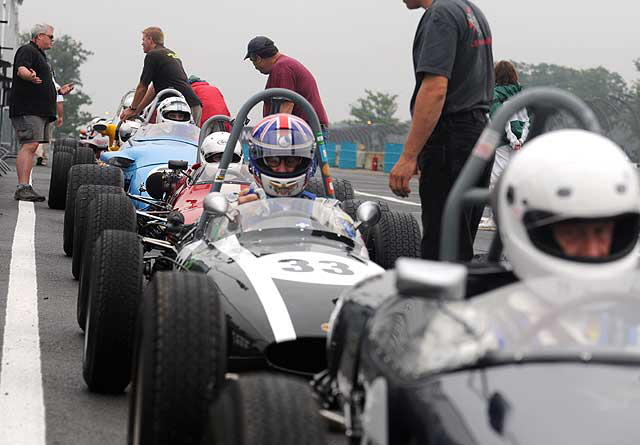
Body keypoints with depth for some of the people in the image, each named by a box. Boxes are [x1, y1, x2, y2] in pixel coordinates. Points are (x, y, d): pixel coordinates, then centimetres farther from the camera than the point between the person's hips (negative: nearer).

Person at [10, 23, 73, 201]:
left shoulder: (39, 55, 27)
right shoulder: (27, 50, -4)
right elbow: (21, 69, -24)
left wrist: (58, 91, 32)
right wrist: (30, 76, -44)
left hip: (40, 111, 10)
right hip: (27, 109, -10)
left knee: (31, 147, 6)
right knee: (29, 146, -18)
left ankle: (25, 188, 4)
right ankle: (22, 187, -25)